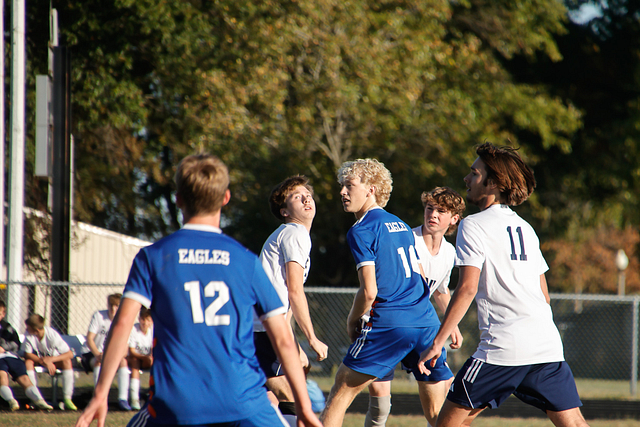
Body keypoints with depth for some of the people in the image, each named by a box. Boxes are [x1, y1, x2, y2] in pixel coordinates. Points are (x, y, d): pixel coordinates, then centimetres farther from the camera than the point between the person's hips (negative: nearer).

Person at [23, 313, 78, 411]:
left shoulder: (52, 335, -28)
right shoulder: (29, 335, -23)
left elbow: (70, 354, -28)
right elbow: (27, 354, -23)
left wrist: (51, 359, -40)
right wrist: (44, 362, -36)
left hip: (55, 359, -2)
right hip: (38, 358, 2)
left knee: (67, 362, -32)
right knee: (28, 362, -31)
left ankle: (67, 398, -29)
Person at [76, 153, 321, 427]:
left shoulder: (152, 257, 4)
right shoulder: (246, 260, 6)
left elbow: (122, 324, -6)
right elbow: (283, 339, 4)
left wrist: (101, 394, -3)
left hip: (176, 404, 0)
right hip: (243, 402, 0)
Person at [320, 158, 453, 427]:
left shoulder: (361, 231, -4)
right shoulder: (401, 225, 19)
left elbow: (369, 290, -11)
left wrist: (352, 321, 5)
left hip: (388, 324, -7)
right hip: (426, 320, 7)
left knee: (340, 394, 2)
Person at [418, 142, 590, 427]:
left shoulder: (473, 225, -1)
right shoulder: (525, 228, 19)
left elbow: (467, 289, -11)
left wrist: (436, 343, -10)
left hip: (503, 348, -6)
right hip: (547, 345, 6)